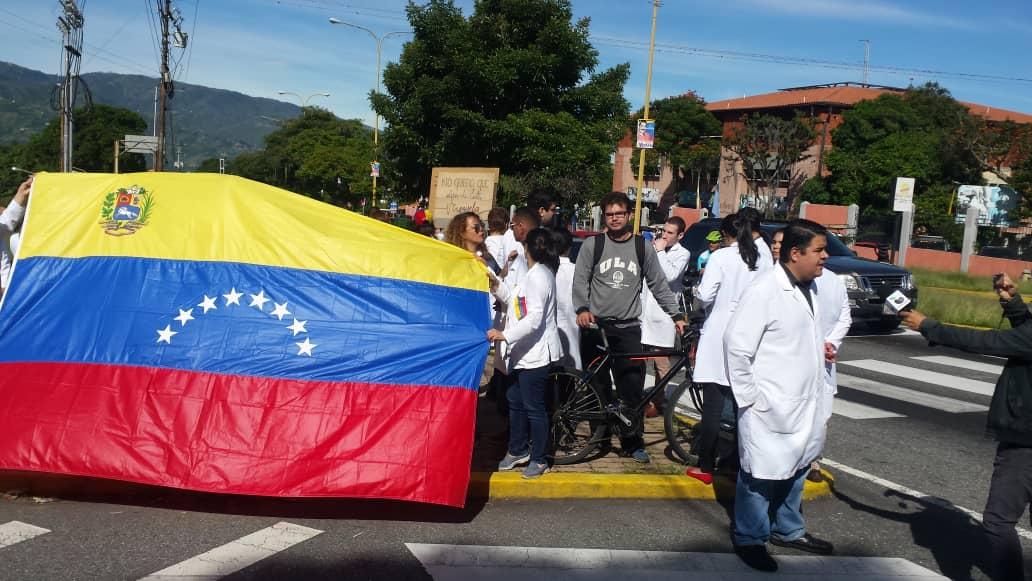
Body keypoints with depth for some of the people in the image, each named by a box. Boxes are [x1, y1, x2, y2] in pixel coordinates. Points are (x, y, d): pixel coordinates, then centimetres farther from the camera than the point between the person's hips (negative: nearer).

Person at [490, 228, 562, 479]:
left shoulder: (537, 276, -18)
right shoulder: (537, 273, 15)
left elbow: (534, 318, -27)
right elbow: (515, 299, 18)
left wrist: (505, 335, -33)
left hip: (535, 352, -11)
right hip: (524, 351, 11)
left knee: (534, 407, -1)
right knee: (516, 402, 18)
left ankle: (539, 459, 10)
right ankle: (518, 450, 30)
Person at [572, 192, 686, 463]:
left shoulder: (643, 248, 8)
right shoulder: (592, 245, 5)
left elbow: (659, 286, 11)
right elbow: (580, 281, 1)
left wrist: (676, 315, 4)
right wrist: (583, 309, -15)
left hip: (628, 328, 1)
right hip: (595, 326, 0)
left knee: (632, 387, -4)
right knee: (598, 387, 4)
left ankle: (633, 442, 6)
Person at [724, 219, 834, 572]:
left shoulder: (810, 288, 8)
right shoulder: (766, 290, -19)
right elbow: (737, 344, -19)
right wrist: (748, 396, -16)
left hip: (805, 404, 9)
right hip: (770, 408, -8)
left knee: (796, 470, 20)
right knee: (762, 475, 3)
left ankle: (788, 530, 38)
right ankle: (749, 539, 20)